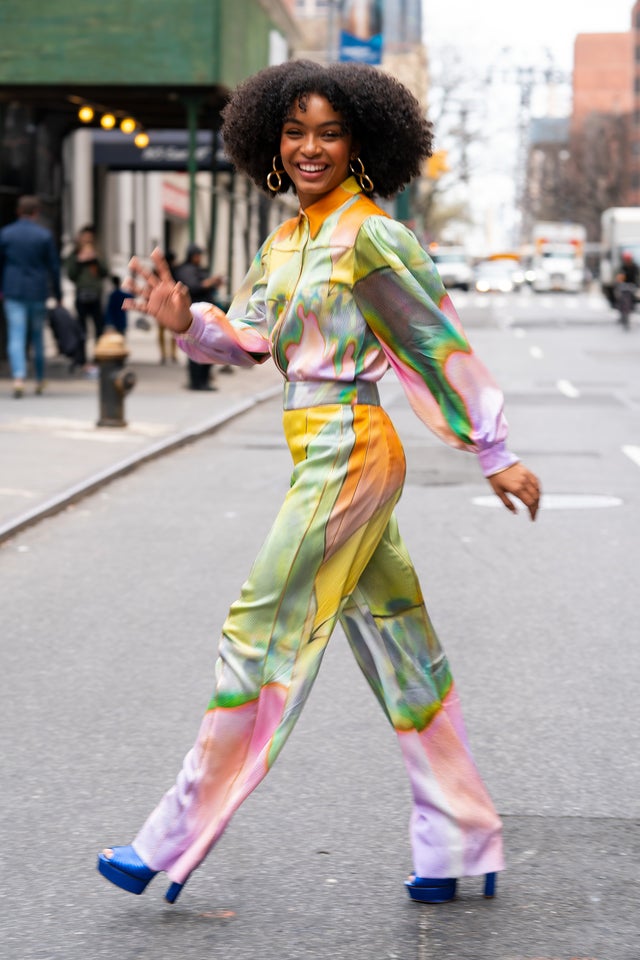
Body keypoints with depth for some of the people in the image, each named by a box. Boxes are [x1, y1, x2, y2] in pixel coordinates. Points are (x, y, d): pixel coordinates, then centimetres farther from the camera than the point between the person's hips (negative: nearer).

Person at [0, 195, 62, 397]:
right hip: (38, 292, 0)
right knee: (38, 335, 14)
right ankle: (39, 380, 24)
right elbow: (54, 267, 0)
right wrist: (58, 295, 8)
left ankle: (19, 376, -24)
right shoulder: (45, 235, -3)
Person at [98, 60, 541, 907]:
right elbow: (246, 338, 10)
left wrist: (496, 455, -9)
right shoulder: (285, 242, 15)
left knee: (262, 636, -4)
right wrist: (187, 320, -11)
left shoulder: (371, 236, -11)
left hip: (348, 451, -9)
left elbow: (442, 343, -10)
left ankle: (177, 842, 4)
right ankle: (460, 845, 18)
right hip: (326, 454, 9)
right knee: (396, 646, 11)